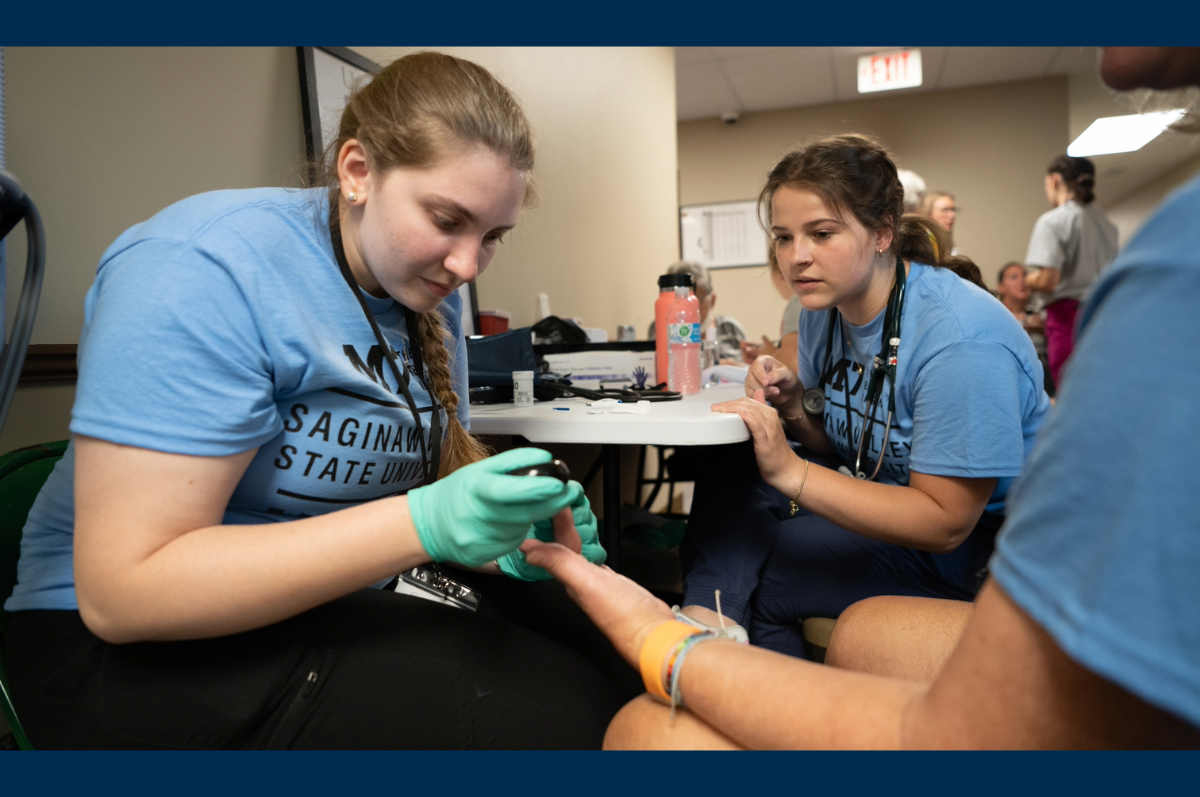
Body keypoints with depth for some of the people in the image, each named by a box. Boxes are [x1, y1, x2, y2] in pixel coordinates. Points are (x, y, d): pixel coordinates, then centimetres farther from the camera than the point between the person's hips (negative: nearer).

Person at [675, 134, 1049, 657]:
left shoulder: (961, 338, -29)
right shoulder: (823, 306, -4)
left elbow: (946, 523, -27)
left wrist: (790, 472, -32)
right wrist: (795, 408, -17)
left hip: (978, 537, -7)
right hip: (884, 493, 8)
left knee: (758, 575, -21)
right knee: (734, 463, -11)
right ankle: (706, 623, -16)